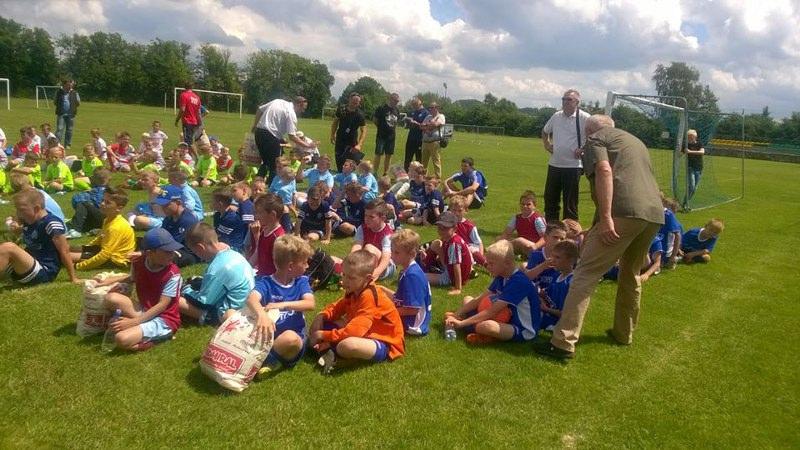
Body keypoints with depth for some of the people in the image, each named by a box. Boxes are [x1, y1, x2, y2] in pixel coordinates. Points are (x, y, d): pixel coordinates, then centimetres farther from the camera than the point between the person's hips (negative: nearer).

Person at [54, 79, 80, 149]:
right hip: (61, 114, -1)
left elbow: (78, 103, 4)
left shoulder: (74, 93, 7)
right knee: (59, 129, -8)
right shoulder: (59, 92, 6)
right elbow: (55, 102, 10)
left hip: (70, 114, 1)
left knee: (69, 130, 7)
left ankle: (67, 144, 16)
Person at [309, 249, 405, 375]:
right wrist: (321, 316, -8)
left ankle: (330, 349, -9)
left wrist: (323, 335, -27)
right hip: (366, 334, 9)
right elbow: (337, 307, 13)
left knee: (347, 345, -40)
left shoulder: (369, 297, -27)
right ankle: (329, 348, -18)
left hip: (385, 344, -9)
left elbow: (354, 331, -34)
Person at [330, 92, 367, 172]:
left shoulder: (360, 114, -19)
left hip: (352, 142, -3)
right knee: (339, 163, 10)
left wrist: (359, 145, -36)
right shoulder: (341, 109, -9)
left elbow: (363, 131, -24)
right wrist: (332, 135, 4)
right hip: (340, 141, 3)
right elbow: (335, 122, 6)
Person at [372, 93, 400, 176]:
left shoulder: (396, 110, 9)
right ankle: (375, 173, 0)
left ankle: (385, 173, 20)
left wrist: (393, 127, 8)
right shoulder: (381, 108, -9)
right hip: (381, 136, -6)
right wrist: (381, 128, 0)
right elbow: (374, 120, -5)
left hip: (391, 136, 6)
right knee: (378, 154, -5)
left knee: (389, 155, 10)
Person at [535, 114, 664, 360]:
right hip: (655, 214, 8)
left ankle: (563, 342, -11)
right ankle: (623, 333, 36)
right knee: (631, 273, 25)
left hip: (624, 212, -8)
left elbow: (604, 171, -9)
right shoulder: (634, 140, 35)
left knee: (586, 274, -7)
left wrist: (605, 217, -16)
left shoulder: (595, 139, 12)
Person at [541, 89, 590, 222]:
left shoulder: (584, 118, -10)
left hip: (573, 165, -6)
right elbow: (545, 131, 26)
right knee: (550, 199, 13)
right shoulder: (556, 116, 8)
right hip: (554, 164, 6)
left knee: (570, 203, 2)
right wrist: (547, 144, 12)